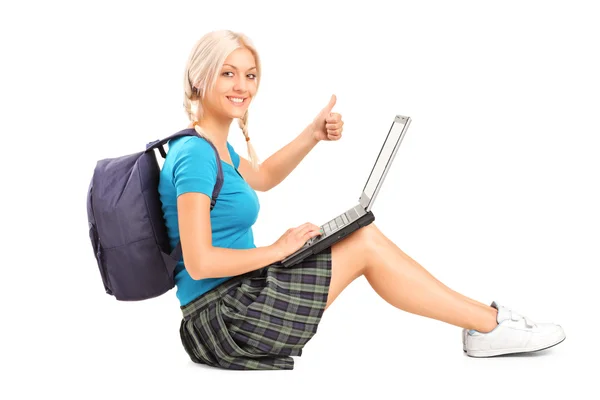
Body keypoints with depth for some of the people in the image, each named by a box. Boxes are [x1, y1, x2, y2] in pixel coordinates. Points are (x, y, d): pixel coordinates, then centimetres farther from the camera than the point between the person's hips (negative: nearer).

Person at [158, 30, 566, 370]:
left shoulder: (212, 146, 11)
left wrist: (313, 135, 16)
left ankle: (485, 326, 12)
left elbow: (261, 177, 30)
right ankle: (493, 324, 4)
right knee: (365, 242, -8)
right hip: (222, 320, -10)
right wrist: (278, 249, -15)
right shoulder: (195, 156, -19)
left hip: (235, 302, 10)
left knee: (361, 236, 9)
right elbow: (199, 262, -26)